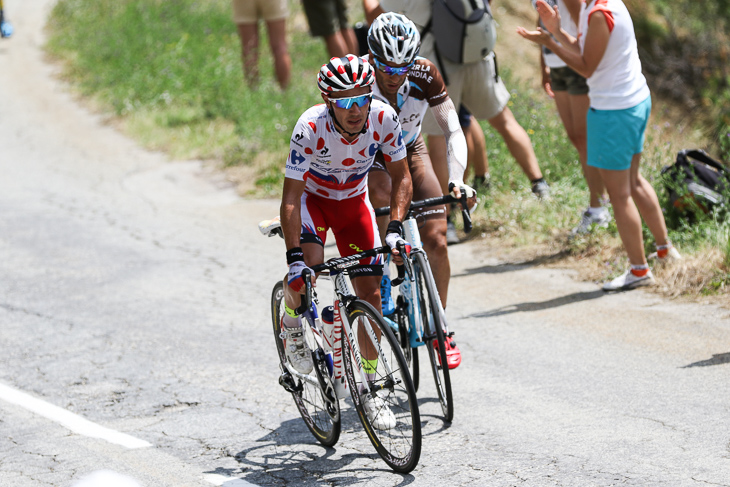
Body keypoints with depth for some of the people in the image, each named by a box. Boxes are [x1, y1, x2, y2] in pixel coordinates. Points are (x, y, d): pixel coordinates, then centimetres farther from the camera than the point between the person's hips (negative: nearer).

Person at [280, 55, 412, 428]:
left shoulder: (383, 118, -27)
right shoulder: (311, 127, -35)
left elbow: (401, 176, -14)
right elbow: (290, 198, -33)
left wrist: (394, 228, -28)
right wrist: (294, 260, -40)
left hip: (353, 199, 3)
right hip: (312, 195, -3)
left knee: (371, 295, -4)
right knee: (309, 264, -32)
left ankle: (369, 388, 10)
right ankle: (292, 321, 2)